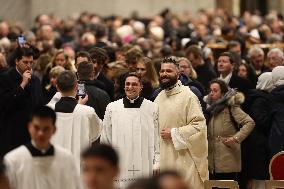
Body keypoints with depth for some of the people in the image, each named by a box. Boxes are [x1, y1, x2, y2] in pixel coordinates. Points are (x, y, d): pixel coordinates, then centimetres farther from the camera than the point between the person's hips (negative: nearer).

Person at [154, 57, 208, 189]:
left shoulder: (188, 96, -9)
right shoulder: (159, 97, 12)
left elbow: (199, 125, -15)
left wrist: (173, 133, -15)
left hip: (183, 157, -6)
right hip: (163, 157, 6)